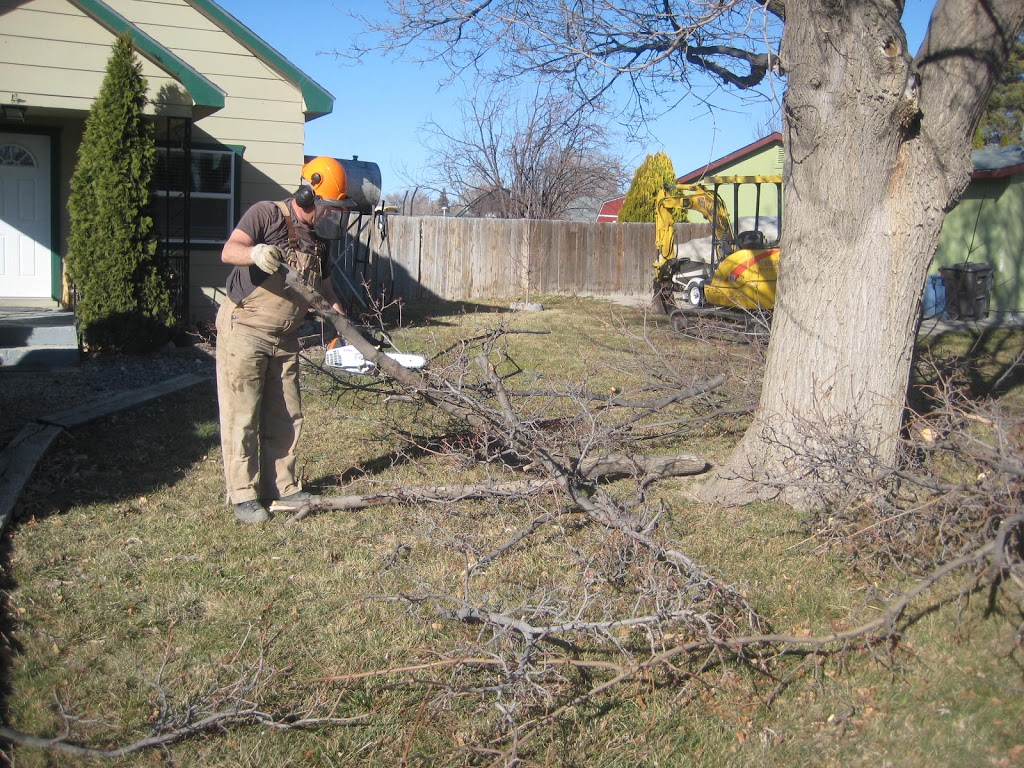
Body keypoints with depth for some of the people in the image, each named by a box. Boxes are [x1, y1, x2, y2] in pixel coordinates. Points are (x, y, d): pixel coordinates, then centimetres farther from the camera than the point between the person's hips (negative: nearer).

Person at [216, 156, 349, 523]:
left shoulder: (316, 239, 11)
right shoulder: (266, 214, -11)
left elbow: (324, 289, 18)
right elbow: (229, 251, -25)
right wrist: (255, 253, -47)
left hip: (284, 339, 8)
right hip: (244, 331, -7)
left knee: (285, 418, 10)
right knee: (242, 417, -2)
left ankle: (281, 488, 21)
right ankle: (243, 495, 6)